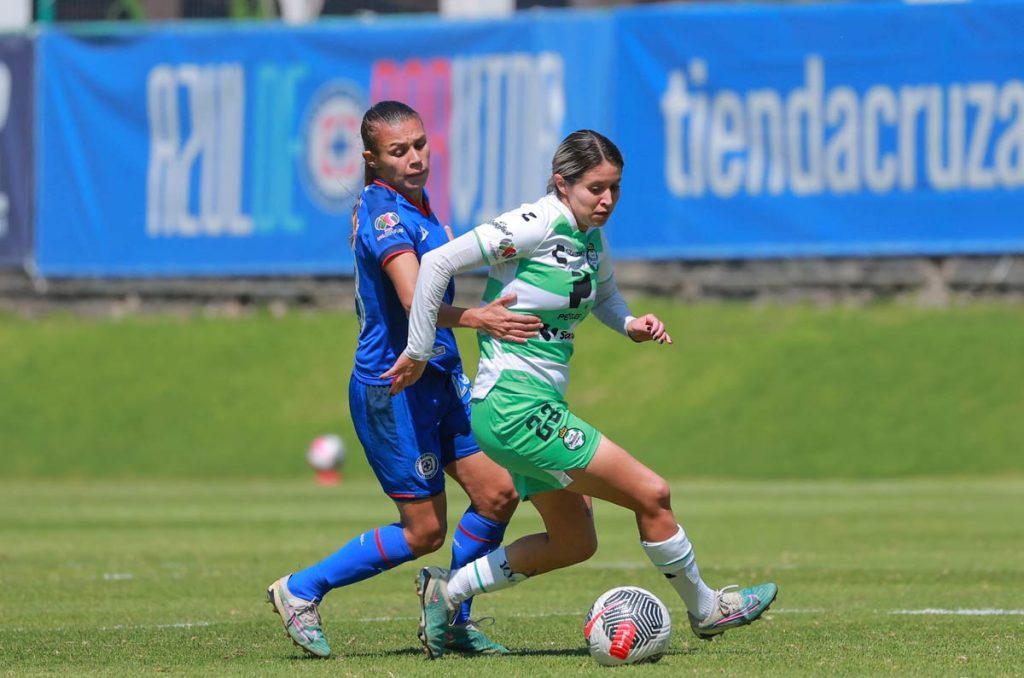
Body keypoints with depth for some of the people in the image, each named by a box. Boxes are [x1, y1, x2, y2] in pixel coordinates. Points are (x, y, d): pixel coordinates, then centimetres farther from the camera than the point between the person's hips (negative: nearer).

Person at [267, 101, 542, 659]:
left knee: (497, 493, 3)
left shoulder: (414, 205, 10)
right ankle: (301, 591, 13)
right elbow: (414, 300, -36)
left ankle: (451, 619, 18)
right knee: (424, 532, -2)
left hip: (441, 377, 9)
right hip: (394, 387, -9)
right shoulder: (384, 210, -21)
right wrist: (477, 318, -49)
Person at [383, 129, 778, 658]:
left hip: (541, 408, 10)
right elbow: (439, 262, -18)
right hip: (514, 409, -10)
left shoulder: (591, 237, 8)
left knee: (574, 544, 17)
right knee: (652, 495, -7)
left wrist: (630, 325, 7)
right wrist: (419, 352, -14)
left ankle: (445, 592, 21)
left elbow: (603, 293, 30)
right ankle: (703, 609, 12)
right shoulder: (535, 226, -17)